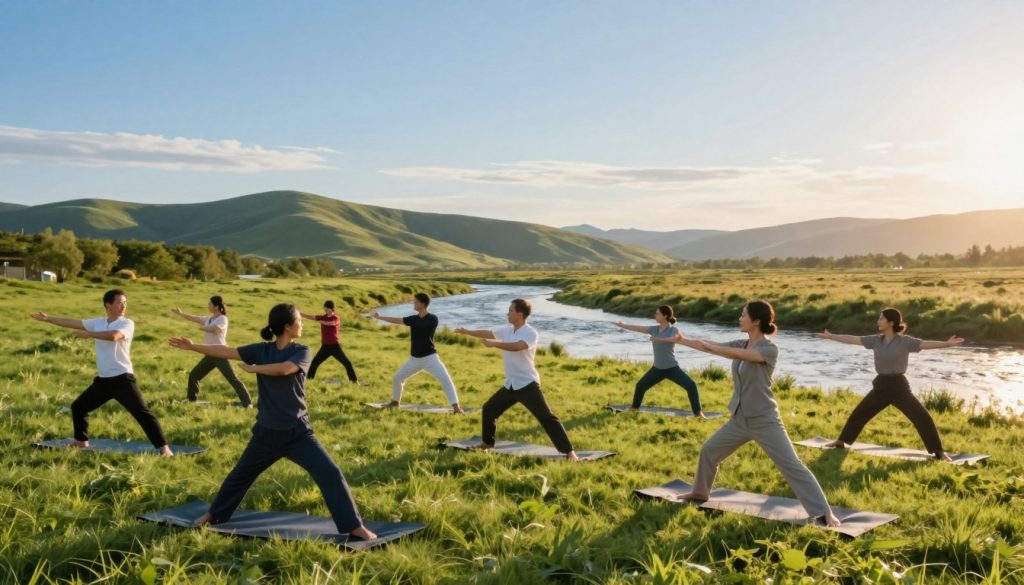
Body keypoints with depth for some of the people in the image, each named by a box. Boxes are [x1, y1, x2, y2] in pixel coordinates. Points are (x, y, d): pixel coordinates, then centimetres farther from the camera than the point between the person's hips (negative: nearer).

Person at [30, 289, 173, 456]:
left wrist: (89, 334, -19)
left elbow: (113, 336, -29)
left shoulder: (127, 323, -10)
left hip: (122, 379, -7)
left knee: (142, 413, -15)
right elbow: (73, 323, 14)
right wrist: (47, 318, 16)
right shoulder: (98, 322, 9)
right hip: (103, 380, 7)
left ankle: (163, 447, -16)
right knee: (78, 407, 20)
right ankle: (81, 440, 40)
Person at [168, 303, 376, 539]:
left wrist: (253, 368, -14)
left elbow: (284, 369, -27)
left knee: (330, 473, -12)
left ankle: (354, 526, -6)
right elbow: (227, 352, -4)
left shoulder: (302, 352, -8)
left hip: (297, 431, -2)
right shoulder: (262, 350, -1)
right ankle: (214, 514, 45)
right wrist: (193, 346, -9)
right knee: (240, 474, 20)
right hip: (267, 432, 2)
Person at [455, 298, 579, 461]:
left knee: (546, 418, -15)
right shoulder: (507, 330, 7)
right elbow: (488, 333, 18)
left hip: (527, 384, -8)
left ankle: (569, 452, -16)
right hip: (510, 385, 8)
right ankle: (487, 442, 39)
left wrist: (493, 344, -29)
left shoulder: (531, 333, -17)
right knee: (489, 409, 19)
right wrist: (467, 332, 22)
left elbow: (517, 346, -34)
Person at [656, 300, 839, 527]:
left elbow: (738, 355, -30)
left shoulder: (769, 349, -17)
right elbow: (711, 346, 8)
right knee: (708, 451, 19)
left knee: (793, 466, -10)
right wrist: (681, 340, 9)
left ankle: (824, 513, -8)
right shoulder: (740, 344, 5)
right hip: (740, 419, 8)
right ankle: (700, 492, 41)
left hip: (765, 421, -7)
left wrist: (708, 347, -26)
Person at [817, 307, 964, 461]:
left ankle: (939, 452, -3)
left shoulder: (905, 341, -9)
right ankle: (842, 441, 34)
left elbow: (926, 344, -22)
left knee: (923, 418, -13)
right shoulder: (876, 340, 4)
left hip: (899, 386, -5)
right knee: (858, 414, 15)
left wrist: (947, 344, -38)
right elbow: (853, 339, 9)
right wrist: (830, 336, 13)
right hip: (881, 386, 5)